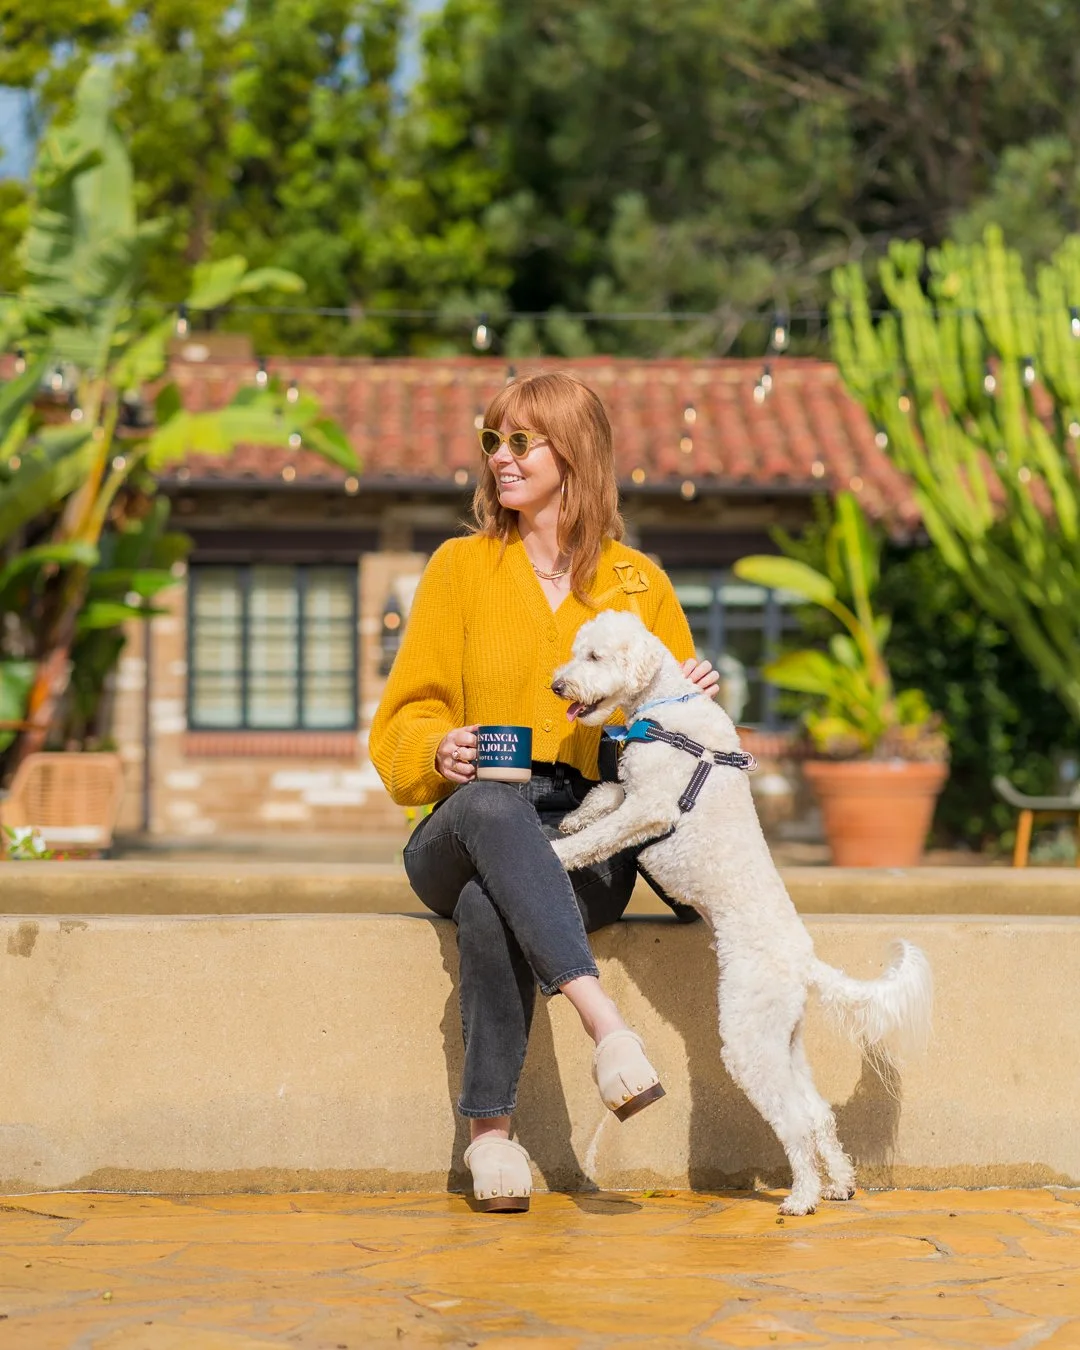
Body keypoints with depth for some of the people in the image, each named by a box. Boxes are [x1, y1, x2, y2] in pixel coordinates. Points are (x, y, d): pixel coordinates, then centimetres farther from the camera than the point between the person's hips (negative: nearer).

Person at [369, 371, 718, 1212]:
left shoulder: (639, 584, 13)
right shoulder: (462, 567, 11)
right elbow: (409, 716, 9)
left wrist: (694, 698, -2)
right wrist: (443, 750, -14)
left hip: (588, 837, 0)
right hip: (466, 828, 0)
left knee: (490, 904, -37)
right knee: (493, 803, -40)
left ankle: (492, 1131, -32)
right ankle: (605, 1022, -50)